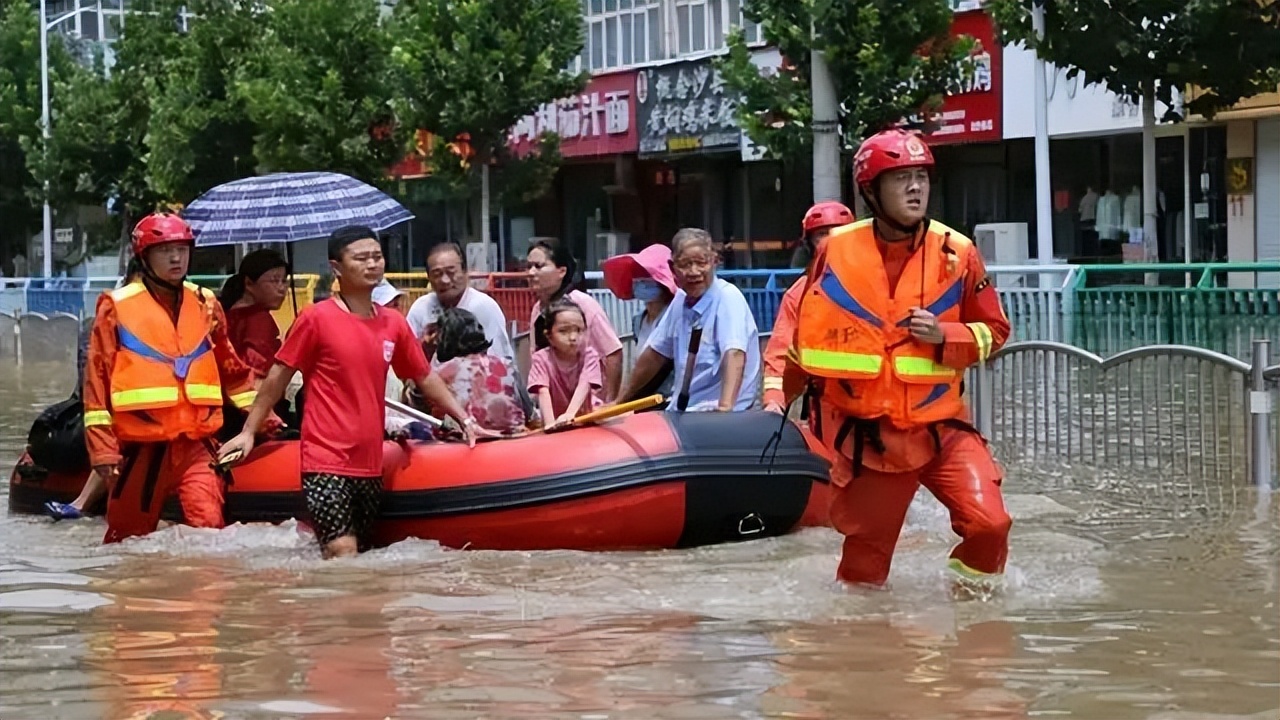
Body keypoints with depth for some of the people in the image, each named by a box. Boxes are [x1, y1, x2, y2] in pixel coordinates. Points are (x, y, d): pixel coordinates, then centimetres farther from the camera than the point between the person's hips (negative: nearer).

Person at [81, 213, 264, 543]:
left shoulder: (205, 304, 11)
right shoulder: (118, 307, -1)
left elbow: (232, 369, 22)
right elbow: (97, 379, -2)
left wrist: (261, 413, 18)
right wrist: (102, 448, -7)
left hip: (195, 445, 2)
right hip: (140, 448, -2)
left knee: (209, 528, -15)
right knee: (128, 540, 8)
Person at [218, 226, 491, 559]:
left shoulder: (394, 323, 10)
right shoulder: (316, 318, -5)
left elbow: (425, 378, 19)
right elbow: (278, 377, 0)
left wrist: (465, 420, 13)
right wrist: (248, 432, -2)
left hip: (369, 465, 6)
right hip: (326, 460, -6)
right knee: (343, 554, -17)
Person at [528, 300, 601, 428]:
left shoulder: (588, 355, -5)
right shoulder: (542, 359, -8)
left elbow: (584, 386, -19)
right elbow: (543, 392, -20)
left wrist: (569, 414, -36)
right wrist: (550, 423, -36)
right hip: (556, 427, -1)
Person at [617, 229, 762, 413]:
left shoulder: (728, 298, -12)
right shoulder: (680, 300, 8)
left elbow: (734, 355, -25)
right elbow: (655, 353, 18)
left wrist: (725, 408, -40)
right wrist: (621, 401, 22)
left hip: (717, 417, -6)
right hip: (681, 412, 6)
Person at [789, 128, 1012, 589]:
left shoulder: (956, 252, -5)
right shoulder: (837, 251, -3)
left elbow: (993, 332, 4)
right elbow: (807, 333, 12)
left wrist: (944, 337, -15)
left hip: (941, 428, 0)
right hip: (866, 435, 0)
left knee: (989, 524, -19)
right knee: (865, 558, 7)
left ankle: (972, 588, 9)